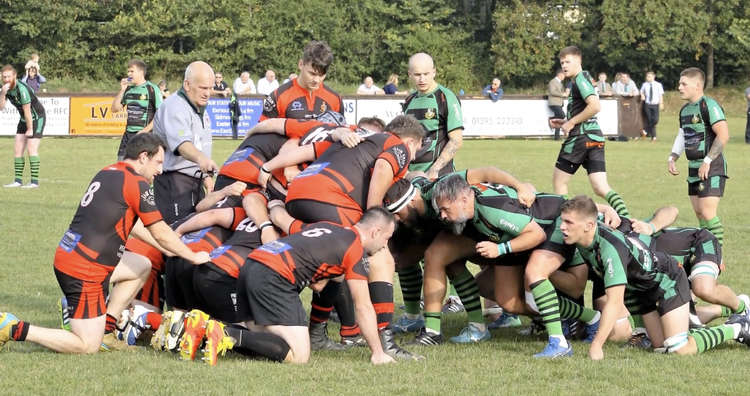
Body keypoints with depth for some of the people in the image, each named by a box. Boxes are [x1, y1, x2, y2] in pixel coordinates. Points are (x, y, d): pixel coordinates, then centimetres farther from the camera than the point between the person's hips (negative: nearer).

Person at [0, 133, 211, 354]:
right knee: (88, 347, -4)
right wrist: (194, 257, 8)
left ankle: (105, 332, 19)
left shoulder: (107, 173, 14)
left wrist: (168, 250, 30)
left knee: (142, 266, 24)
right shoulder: (137, 184, -12)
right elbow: (161, 234, -7)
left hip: (67, 255, 9)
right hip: (84, 271, -9)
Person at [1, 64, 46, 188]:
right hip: (24, 119, 8)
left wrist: (30, 129, -17)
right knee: (18, 149, 3)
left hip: (37, 118, -8)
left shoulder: (21, 89, -28)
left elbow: (27, 110, -23)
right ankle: (18, 180, 6)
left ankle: (34, 181, -14)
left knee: (31, 148, -14)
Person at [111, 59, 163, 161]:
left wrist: (146, 130, -14)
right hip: (128, 134, 6)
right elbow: (115, 109, 12)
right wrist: (122, 90, 0)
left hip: (145, 135, -6)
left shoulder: (152, 89, -7)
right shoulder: (128, 89, 11)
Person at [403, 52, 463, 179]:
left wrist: (434, 170, -17)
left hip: (439, 174, -6)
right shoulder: (409, 101, 16)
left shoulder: (447, 98, -5)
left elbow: (456, 141, -10)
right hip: (411, 174, 6)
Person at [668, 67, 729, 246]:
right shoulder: (685, 110, 14)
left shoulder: (709, 106, -14)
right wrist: (672, 158, 11)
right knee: (699, 213, 10)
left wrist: (708, 161, -21)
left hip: (712, 169, -9)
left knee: (708, 213, -15)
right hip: (694, 168, 9)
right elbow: (682, 136, 26)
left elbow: (723, 136, -20)